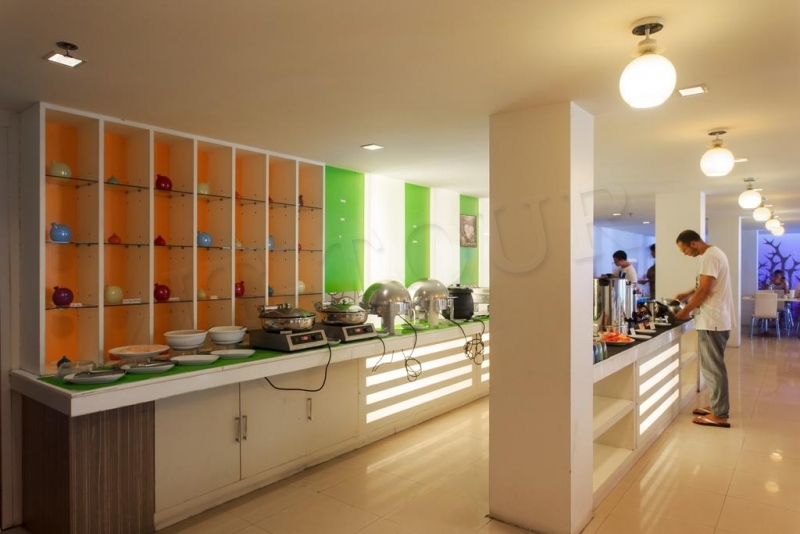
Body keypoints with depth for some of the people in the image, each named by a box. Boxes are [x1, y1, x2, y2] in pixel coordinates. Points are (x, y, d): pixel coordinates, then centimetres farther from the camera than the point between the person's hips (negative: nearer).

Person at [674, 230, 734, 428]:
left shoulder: (710, 256, -18)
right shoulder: (713, 253, 15)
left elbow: (704, 291, -21)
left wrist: (685, 311, -11)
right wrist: (687, 294, 14)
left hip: (712, 321, -11)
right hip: (716, 319, 11)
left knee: (713, 367, -4)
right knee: (712, 365, 17)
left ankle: (719, 415, 3)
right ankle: (716, 406, 25)